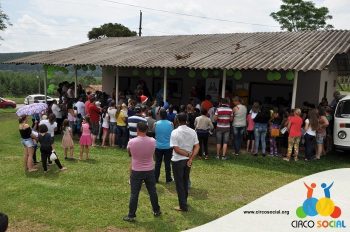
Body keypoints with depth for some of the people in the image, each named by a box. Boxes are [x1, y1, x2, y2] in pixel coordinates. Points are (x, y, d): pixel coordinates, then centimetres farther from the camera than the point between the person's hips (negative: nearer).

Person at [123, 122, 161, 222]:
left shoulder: (132, 141, -16)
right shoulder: (152, 141, -11)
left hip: (136, 171, -2)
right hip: (150, 170, 2)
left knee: (134, 194, 6)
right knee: (152, 192, 16)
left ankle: (131, 215, 12)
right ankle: (156, 211, 32)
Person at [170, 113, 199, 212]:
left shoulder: (175, 132, -16)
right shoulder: (192, 131, -2)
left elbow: (176, 149, -20)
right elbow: (197, 147, -5)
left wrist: (188, 154, -12)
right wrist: (191, 158, -9)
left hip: (178, 160, -5)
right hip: (188, 160, 5)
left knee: (179, 183, 6)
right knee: (185, 181, 21)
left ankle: (183, 206, 11)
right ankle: (184, 201, 36)